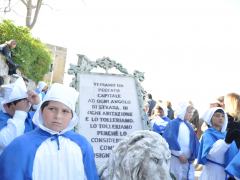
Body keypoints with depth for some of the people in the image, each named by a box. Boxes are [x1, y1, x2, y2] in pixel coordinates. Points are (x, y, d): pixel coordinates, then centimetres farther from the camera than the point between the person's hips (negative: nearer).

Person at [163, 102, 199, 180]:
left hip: (187, 160, 6)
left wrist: (193, 156, -4)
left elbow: (194, 141, 9)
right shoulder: (173, 123, -6)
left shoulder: (189, 126, 14)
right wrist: (179, 154, -14)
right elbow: (170, 140, -16)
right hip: (175, 159, -6)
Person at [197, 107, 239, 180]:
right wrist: (226, 141, -48)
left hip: (226, 173, 6)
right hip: (213, 172, -6)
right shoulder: (208, 135, -11)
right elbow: (211, 152, -33)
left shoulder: (225, 134, 9)